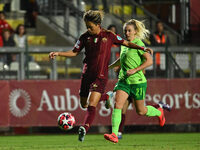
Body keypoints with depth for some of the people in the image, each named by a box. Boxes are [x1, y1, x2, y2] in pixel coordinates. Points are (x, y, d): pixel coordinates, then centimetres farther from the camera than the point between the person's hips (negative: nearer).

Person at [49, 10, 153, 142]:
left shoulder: (108, 36, -4)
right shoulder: (85, 37, 3)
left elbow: (126, 43, 5)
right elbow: (74, 52, 11)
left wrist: (143, 49, -4)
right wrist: (58, 53, -3)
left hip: (101, 75, -5)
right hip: (87, 74, 5)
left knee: (92, 105, -19)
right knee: (84, 104, 13)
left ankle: (85, 128, -27)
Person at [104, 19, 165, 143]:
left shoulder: (138, 44, -10)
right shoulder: (124, 44, 12)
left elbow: (149, 61, -15)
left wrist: (135, 70, -20)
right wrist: (109, 67, 30)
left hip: (138, 81, -6)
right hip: (124, 80, 6)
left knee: (140, 111, 6)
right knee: (117, 104, -15)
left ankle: (159, 112, 38)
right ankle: (114, 135, -21)